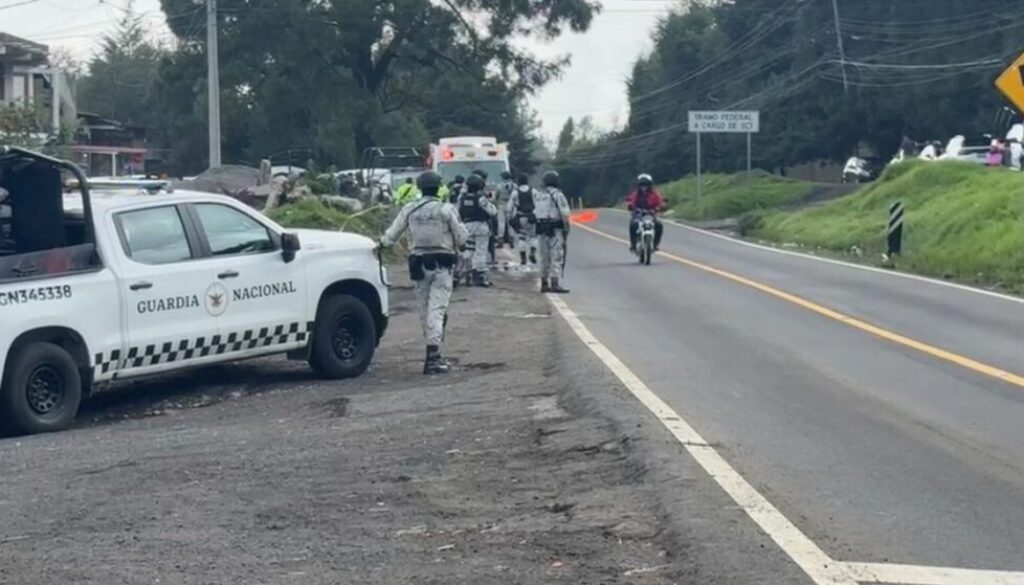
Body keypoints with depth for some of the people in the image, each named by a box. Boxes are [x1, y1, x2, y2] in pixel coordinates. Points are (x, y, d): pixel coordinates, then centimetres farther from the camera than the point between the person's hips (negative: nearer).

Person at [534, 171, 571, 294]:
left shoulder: (538, 195, 12)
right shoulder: (558, 194, -9)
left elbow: (536, 213, 10)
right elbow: (565, 214, -14)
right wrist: (567, 228, -7)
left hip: (541, 229, 7)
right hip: (555, 229, -6)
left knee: (544, 258, 14)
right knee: (556, 257, -6)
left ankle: (544, 284, 17)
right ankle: (555, 284, -13)